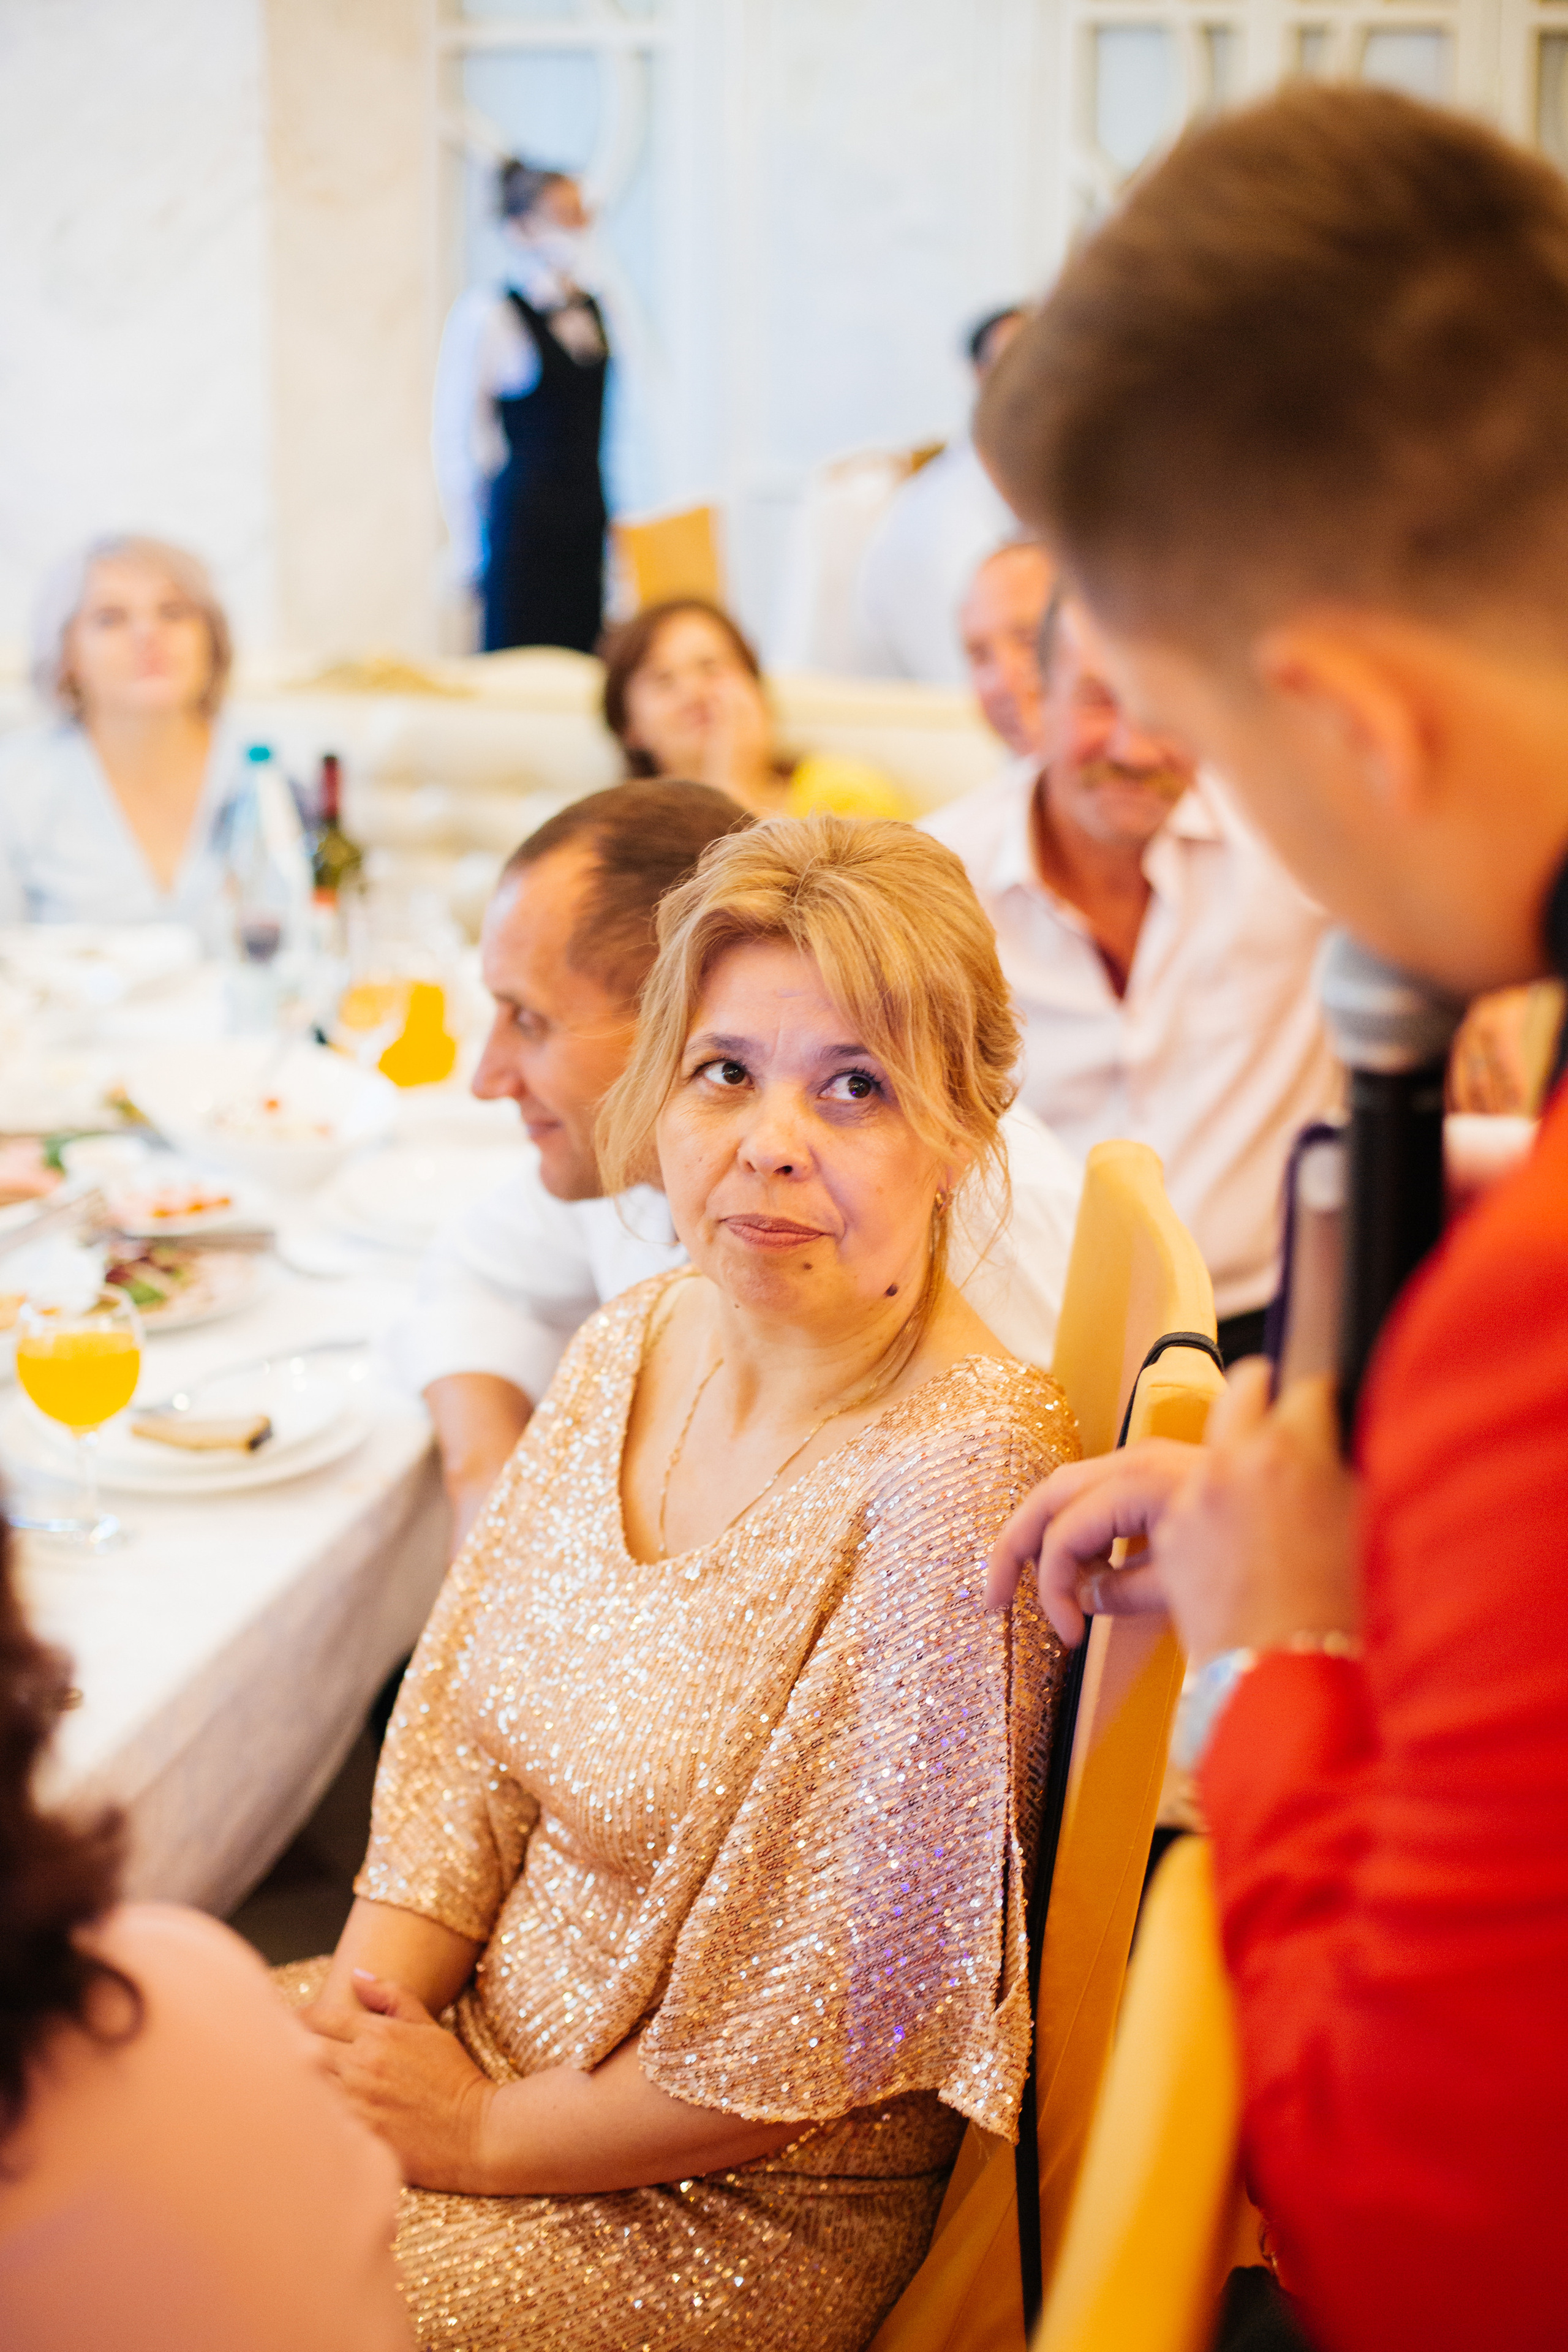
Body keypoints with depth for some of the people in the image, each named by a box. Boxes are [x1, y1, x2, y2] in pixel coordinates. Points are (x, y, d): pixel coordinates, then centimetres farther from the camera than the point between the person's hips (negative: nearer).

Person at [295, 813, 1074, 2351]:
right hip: (483, 2033, 7)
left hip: (739, 2214, -6)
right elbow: (457, 1736, 5)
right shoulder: (627, 1346, -3)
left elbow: (813, 2032, -21)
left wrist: (486, 2134, -11)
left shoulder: (954, 1484, -26)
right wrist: (362, 2004, -10)